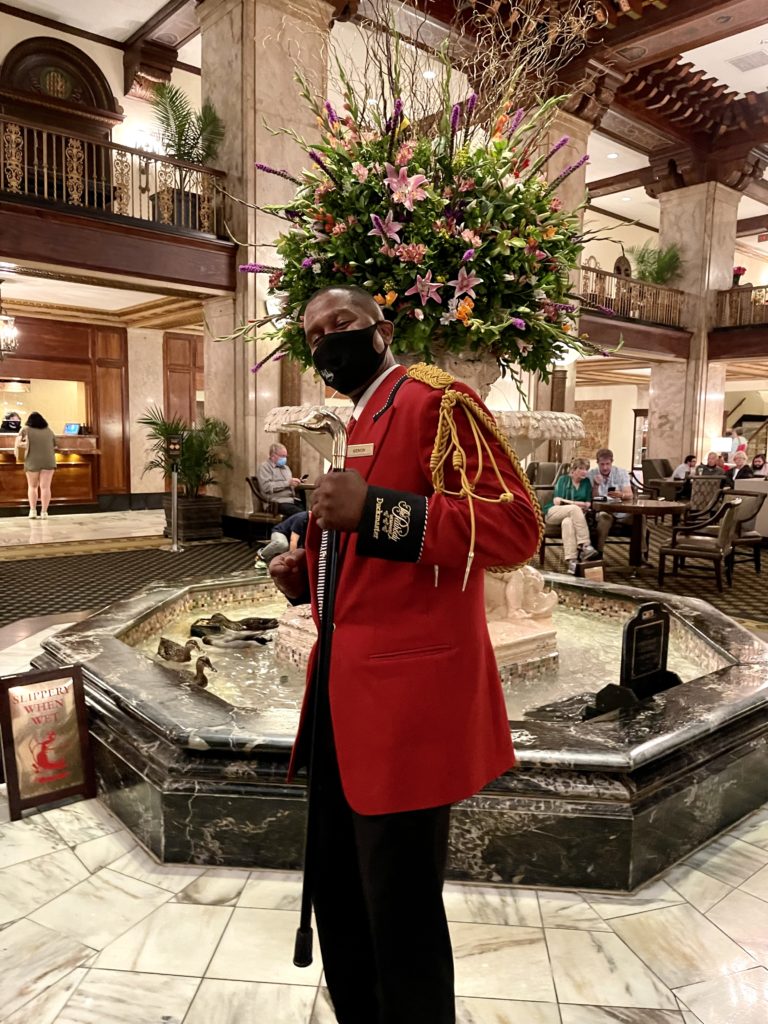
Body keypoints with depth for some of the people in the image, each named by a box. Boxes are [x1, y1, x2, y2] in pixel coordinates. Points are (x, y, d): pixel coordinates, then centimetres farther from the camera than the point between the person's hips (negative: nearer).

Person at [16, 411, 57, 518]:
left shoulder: (26, 429, 5)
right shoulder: (49, 430, 12)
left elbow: (18, 443, 1)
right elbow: (55, 446, 17)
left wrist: (25, 443, 21)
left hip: (32, 461, -1)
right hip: (48, 461, 1)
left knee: (32, 486, 14)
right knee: (45, 487, 0)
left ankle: (33, 510, 7)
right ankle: (44, 512, -4)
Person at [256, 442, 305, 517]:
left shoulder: (286, 467, 26)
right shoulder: (265, 467, 2)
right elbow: (267, 487, -13)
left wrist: (294, 483, 7)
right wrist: (288, 483, -15)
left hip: (292, 499, 8)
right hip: (278, 502, -7)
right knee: (301, 514, -31)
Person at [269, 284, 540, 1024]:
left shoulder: (436, 401, -9)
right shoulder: (350, 428, 19)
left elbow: (516, 526, -20)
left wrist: (375, 511, -27)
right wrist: (307, 576, 9)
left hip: (406, 690, -9)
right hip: (341, 690, 9)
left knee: (400, 908, 6)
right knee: (335, 888, 21)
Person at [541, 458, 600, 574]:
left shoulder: (586, 482, 13)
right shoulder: (563, 479, 4)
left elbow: (588, 504, 4)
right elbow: (557, 501, -8)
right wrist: (577, 504, -15)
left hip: (575, 514, 2)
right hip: (552, 513, -1)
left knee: (567, 522, -38)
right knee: (574, 509, -36)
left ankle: (571, 560, -52)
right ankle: (585, 546, -43)